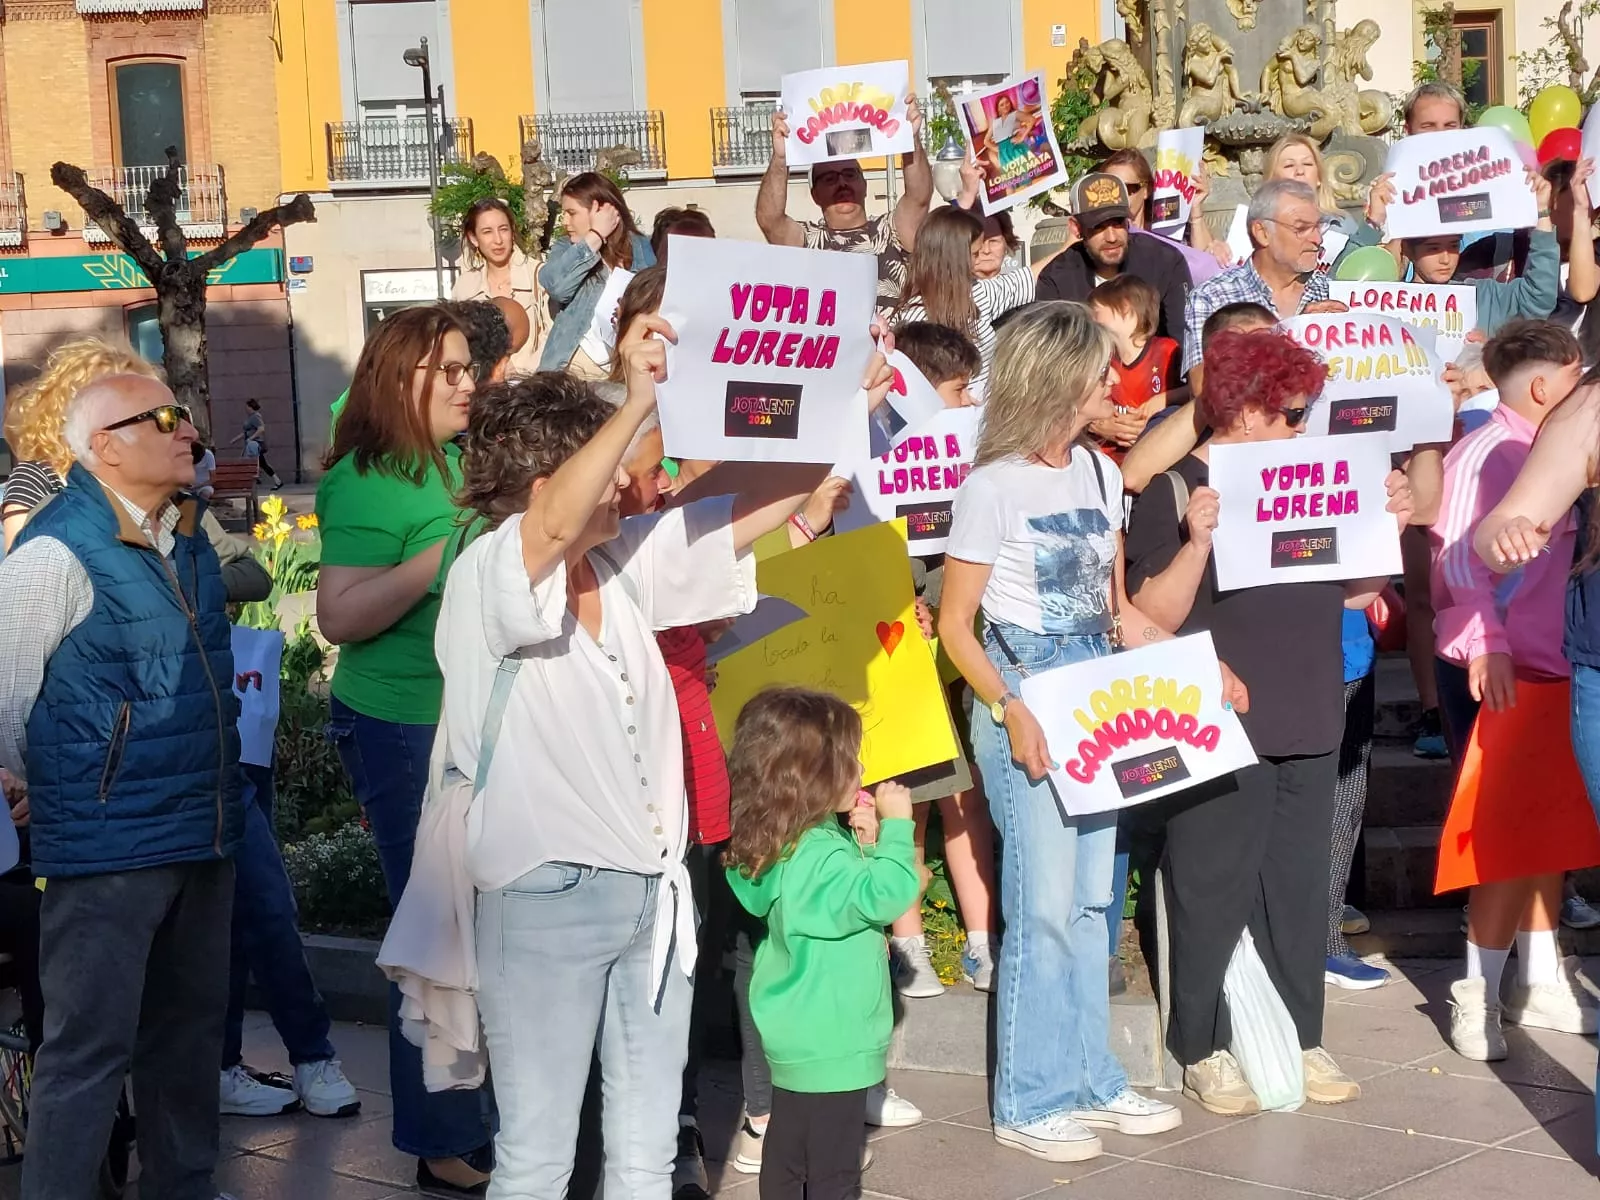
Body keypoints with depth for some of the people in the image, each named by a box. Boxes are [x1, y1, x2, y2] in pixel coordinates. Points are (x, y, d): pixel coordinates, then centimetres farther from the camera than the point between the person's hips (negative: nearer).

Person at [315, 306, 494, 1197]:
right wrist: (447, 554, -25)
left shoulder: (460, 463, 10)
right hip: (407, 730, -8)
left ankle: (494, 1113, 26)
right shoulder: (367, 482, -14)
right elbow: (341, 617, -20)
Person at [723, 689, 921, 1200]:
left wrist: (862, 844, 5)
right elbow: (886, 895, -32)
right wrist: (896, 826, -22)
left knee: (786, 1157, 18)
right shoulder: (817, 858, -26)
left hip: (796, 1036, 10)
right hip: (832, 1045, -10)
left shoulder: (785, 844, 5)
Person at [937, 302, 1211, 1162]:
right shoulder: (992, 487, -11)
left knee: (1091, 899, 11)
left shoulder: (1100, 473, 8)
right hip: (1024, 695, -6)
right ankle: (1029, 1101, 6)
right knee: (1043, 904, -5)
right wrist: (1010, 713, -20)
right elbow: (955, 624, -9)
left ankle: (1089, 1077, 22)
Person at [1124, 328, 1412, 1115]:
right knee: (1213, 892, 1)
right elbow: (1154, 618, -14)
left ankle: (1300, 1039, 22)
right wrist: (1196, 542, -27)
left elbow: (1355, 590, 17)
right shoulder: (1174, 490, -8)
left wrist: (1389, 525, 2)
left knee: (1300, 887, 11)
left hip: (1308, 724, 6)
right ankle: (1204, 1051, 12)